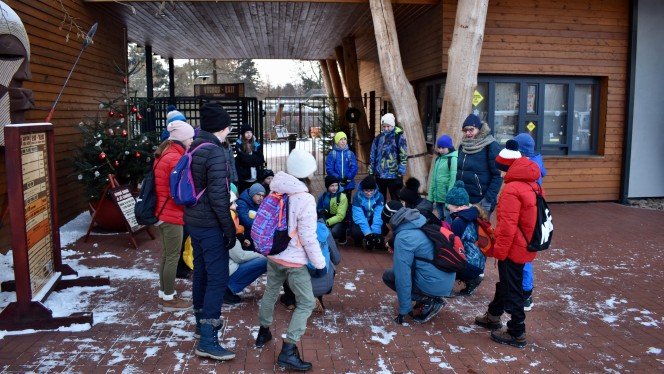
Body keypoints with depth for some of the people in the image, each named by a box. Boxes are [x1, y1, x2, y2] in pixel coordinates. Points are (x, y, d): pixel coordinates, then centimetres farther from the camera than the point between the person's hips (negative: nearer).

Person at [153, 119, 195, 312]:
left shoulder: (164, 155, 12)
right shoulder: (175, 158, -19)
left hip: (163, 212, 10)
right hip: (172, 214, -10)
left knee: (166, 256, 17)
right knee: (173, 257, 0)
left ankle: (164, 295, 27)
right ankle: (169, 299, 10)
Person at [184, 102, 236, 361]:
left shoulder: (193, 149, 9)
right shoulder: (216, 153, -18)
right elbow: (218, 197, -22)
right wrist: (230, 229, -16)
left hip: (193, 221, 9)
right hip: (210, 225, -9)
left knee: (201, 273, 19)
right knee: (218, 278, -5)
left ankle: (202, 321, 35)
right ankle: (207, 341, -3)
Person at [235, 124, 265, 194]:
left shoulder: (256, 145, 9)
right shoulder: (239, 145, 0)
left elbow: (261, 160, 2)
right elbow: (243, 159, -11)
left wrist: (249, 160, -10)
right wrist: (255, 159, -8)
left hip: (255, 177, 3)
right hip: (243, 177, -3)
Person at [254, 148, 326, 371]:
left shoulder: (276, 191, -2)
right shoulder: (305, 199, -21)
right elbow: (308, 238, -19)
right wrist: (320, 262, -6)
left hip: (273, 254, 7)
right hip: (294, 260, -7)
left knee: (270, 292, 26)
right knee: (306, 302, 3)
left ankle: (263, 332, 43)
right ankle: (288, 351, -1)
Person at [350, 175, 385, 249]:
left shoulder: (379, 196, -16)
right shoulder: (357, 196, -20)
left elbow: (378, 215, -24)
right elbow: (359, 216, -27)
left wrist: (375, 232, -37)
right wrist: (367, 232, -38)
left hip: (373, 221, 2)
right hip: (360, 221, -1)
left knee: (382, 230, -27)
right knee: (356, 232, -32)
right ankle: (359, 240, 5)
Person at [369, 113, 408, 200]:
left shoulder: (399, 137, -4)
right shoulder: (378, 138, 9)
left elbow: (404, 157, -7)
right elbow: (372, 156, 13)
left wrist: (400, 173, -12)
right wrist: (371, 172, 10)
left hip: (394, 175, -4)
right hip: (379, 175, 5)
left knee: (395, 200, 3)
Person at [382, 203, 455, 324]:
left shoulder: (403, 238, -18)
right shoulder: (422, 223, 6)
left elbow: (402, 277, -18)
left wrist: (404, 310, -11)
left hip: (434, 285, -8)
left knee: (388, 276, 5)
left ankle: (428, 302, -2)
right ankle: (432, 298, 13)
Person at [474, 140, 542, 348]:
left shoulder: (511, 190, -22)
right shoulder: (532, 185, 7)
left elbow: (507, 226, -25)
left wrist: (499, 251, -15)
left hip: (513, 248, -9)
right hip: (526, 246, 9)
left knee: (512, 288, 2)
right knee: (505, 281, 23)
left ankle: (516, 333, 13)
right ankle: (493, 316, 40)